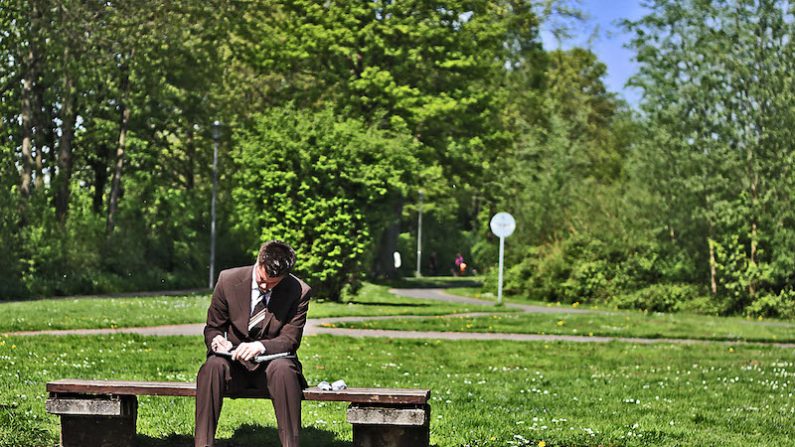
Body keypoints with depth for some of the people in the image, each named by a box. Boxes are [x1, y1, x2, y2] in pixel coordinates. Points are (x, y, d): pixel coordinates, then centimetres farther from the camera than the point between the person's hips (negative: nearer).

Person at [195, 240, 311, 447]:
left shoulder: (299, 292, -8)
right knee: (213, 365, -33)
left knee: (283, 368, -36)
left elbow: (290, 339, -9)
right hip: (234, 364, 1)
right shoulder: (228, 280, -4)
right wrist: (216, 339, -20)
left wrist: (260, 346, -30)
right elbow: (212, 327, 6)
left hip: (272, 364, -1)